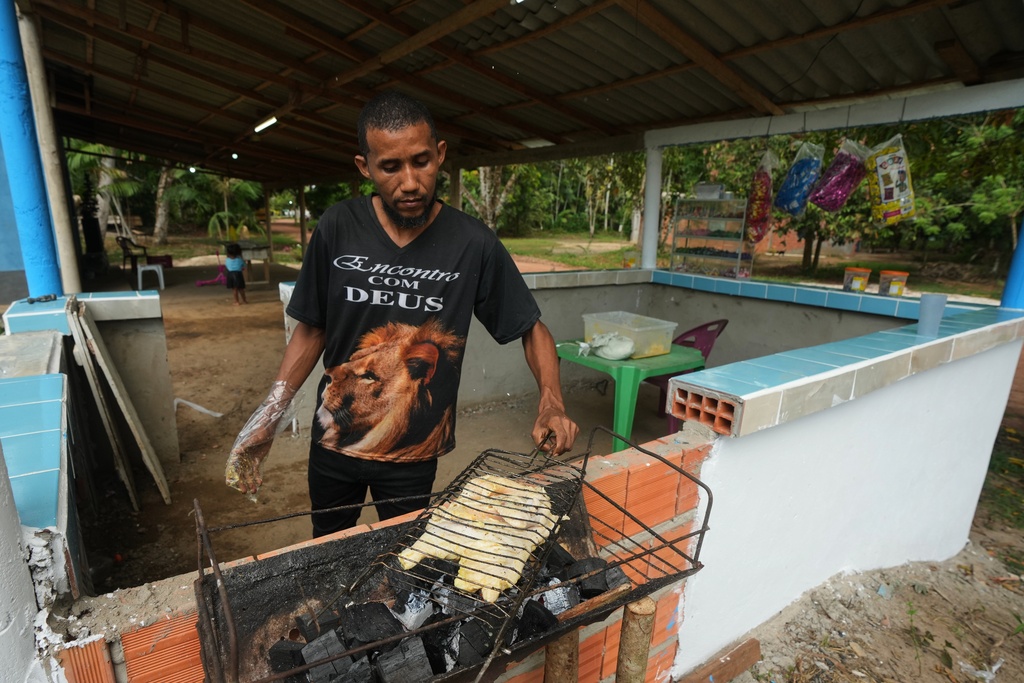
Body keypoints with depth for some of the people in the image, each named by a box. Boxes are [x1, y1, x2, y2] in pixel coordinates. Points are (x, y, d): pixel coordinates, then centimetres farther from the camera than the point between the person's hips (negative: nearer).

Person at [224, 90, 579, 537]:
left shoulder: (473, 244, -15)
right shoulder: (337, 228, -11)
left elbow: (533, 329, -6)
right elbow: (312, 329, 0)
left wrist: (551, 403, -22)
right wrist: (269, 415, -6)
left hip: (414, 453, -2)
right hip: (332, 440, 3)